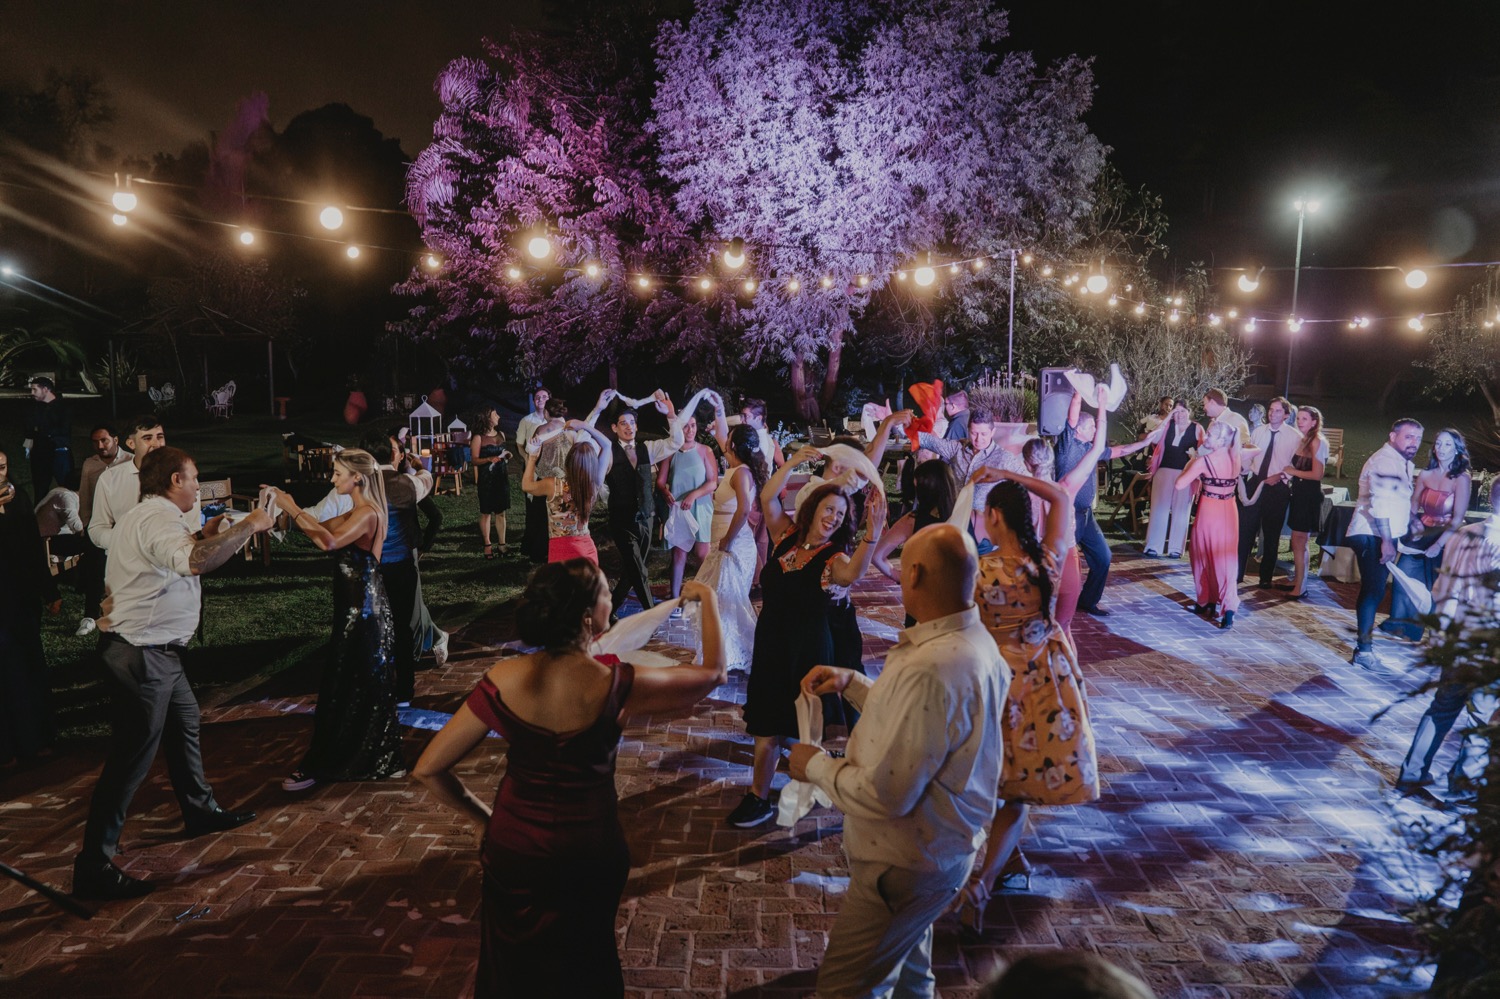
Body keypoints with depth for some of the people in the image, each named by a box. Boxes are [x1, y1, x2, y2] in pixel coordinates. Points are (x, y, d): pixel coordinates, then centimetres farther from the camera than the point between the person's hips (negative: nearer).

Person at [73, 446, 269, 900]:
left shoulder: (142, 515, 14)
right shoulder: (159, 518, -19)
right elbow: (194, 562, -40)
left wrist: (205, 537, 17)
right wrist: (248, 526, -30)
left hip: (154, 651, 11)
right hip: (141, 654, -11)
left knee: (185, 724, 24)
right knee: (131, 759, -6)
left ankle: (200, 811, 40)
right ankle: (93, 865, 0)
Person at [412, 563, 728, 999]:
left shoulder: (504, 680, -21)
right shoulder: (616, 685, -26)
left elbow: (429, 769, -13)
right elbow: (713, 673, -10)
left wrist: (484, 817, 2)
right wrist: (708, 600, 3)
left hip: (514, 848, 1)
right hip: (590, 853, -1)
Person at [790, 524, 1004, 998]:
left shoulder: (930, 670, -36)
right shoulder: (971, 641, -3)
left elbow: (885, 795, -32)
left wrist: (816, 765, -15)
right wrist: (851, 682, 3)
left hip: (908, 862, -10)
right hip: (938, 845, 10)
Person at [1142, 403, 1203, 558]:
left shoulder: (1197, 428, 3)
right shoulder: (1167, 425, 6)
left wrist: (1195, 454, -21)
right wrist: (1167, 418, -9)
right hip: (1165, 470, 1)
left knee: (1180, 510, 4)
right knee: (1160, 508, 0)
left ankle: (1175, 547, 9)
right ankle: (1154, 546, 2)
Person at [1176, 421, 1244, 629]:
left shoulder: (1204, 461, -15)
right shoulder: (1236, 457, 1)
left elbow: (1179, 485, -16)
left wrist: (1192, 462, -2)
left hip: (1209, 512, -4)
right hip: (1229, 512, 4)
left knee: (1204, 557, 13)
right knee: (1226, 558, 5)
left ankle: (1206, 602, 25)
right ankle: (1228, 609, -7)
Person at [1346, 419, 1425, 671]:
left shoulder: (1403, 464, 18)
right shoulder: (1385, 460, -16)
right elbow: (1380, 501, -24)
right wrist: (1386, 541, -26)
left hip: (1382, 536, 11)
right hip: (1372, 536, -11)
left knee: (1373, 591, 15)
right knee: (1374, 591, -12)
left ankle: (1364, 645, 23)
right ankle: (1363, 650, -8)